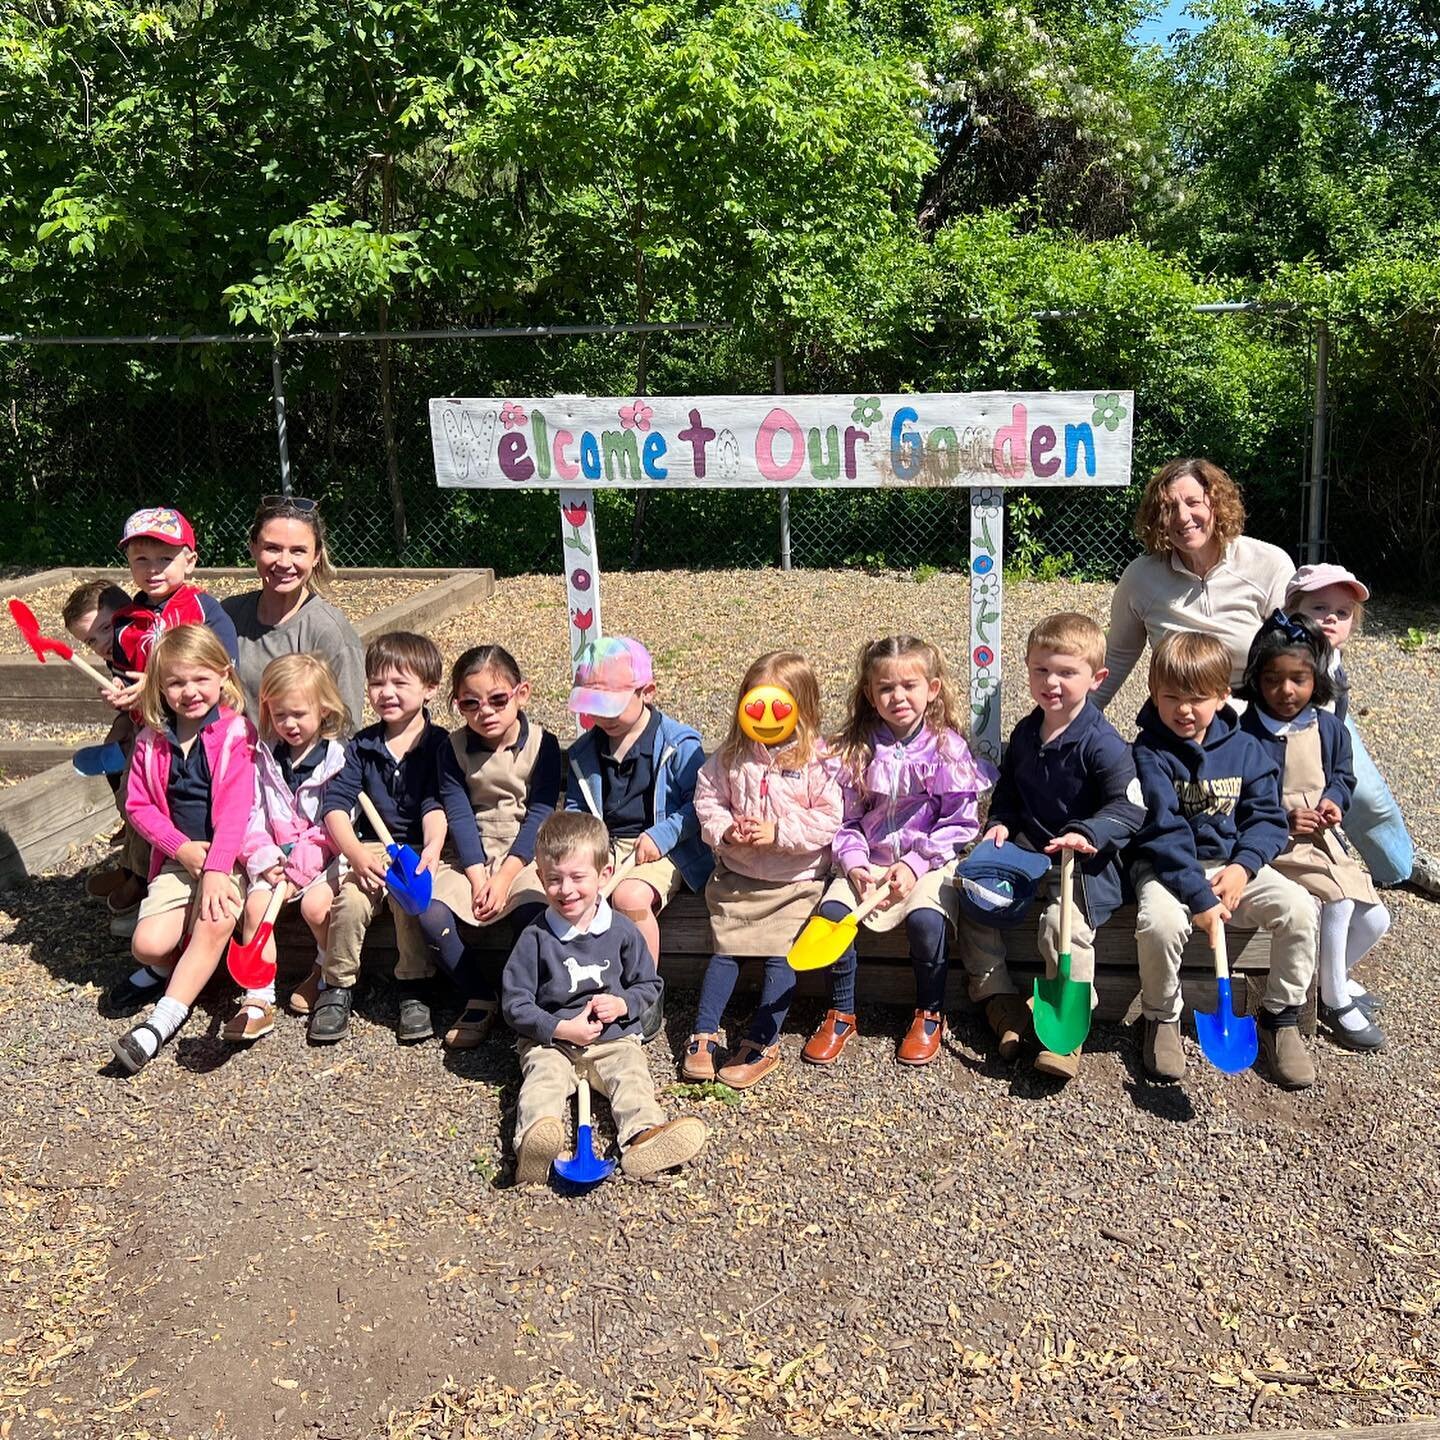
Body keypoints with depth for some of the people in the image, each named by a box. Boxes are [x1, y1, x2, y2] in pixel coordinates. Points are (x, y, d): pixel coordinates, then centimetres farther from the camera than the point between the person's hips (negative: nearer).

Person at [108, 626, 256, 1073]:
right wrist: (182, 847, -9)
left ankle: (161, 1023, -23)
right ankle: (187, 970, 20)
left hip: (227, 856, -4)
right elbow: (139, 804, 7)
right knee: (148, 945, -14)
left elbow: (234, 809, -16)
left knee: (215, 923, -30)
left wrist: (215, 869, -25)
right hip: (178, 857, 4)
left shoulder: (236, 733, -8)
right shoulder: (152, 740, 6)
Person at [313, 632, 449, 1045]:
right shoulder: (361, 745, 8)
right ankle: (337, 986, -5)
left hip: (419, 847, -2)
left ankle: (413, 990, -12)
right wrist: (357, 854, -22)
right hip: (369, 846, 2)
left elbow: (436, 804, -13)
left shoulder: (439, 744, 0)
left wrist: (432, 848, -34)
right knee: (351, 900, -27)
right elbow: (335, 805, -3)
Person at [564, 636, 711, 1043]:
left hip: (661, 850, -4)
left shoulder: (678, 744, -3)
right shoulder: (583, 752, 13)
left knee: (631, 897, -36)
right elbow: (574, 807, 23)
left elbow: (698, 804, -4)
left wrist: (662, 835, -18)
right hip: (603, 845, 5)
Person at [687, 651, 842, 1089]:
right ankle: (703, 1035, 14)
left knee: (780, 956, -5)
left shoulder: (817, 761, -11)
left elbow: (828, 818, -13)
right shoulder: (731, 756, 0)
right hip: (737, 876, 3)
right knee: (725, 950, 5)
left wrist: (779, 832, -22)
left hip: (796, 879, -3)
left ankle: (762, 1044, 6)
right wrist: (724, 831, -14)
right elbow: (707, 799, 5)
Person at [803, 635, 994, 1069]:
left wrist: (915, 864, -15)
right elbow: (844, 819, 3)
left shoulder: (947, 748, -5)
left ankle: (930, 1014, -2)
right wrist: (854, 864, -14)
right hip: (868, 862, 3)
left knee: (925, 917, -30)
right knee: (832, 909, -23)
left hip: (930, 862, -2)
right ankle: (841, 1013, -1)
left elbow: (960, 823, -6)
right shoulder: (854, 750, 2)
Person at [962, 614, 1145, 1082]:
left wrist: (1087, 834, -37)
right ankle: (1000, 1000, 5)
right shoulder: (1024, 733, 8)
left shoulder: (1102, 743, -14)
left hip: (1085, 856, -7)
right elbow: (1007, 790, 21)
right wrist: (1001, 823, 2)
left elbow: (1129, 806, -21)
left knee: (1063, 922, -29)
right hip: (1028, 846, 7)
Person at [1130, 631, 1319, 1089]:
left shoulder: (1245, 750, 3)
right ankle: (1161, 1019, -4)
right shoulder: (1150, 753, -10)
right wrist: (1199, 897, -26)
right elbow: (1162, 831, -18)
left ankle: (1280, 1018, 3)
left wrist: (1244, 867, -16)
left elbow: (1267, 817, 3)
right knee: (1159, 923, -34)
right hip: (1166, 866, -4)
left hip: (1232, 864, 4)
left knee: (1299, 909, -19)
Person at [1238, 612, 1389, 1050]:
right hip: (1273, 844, -7)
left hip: (1321, 836, 7)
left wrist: (1334, 801, -3)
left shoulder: (1330, 728, 5)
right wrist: (1283, 820, -20)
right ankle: (1335, 1002, -5)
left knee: (1375, 919, 0)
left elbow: (1343, 775, 19)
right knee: (1339, 900, -24)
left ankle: (1333, 976, 30)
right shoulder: (1246, 733, -14)